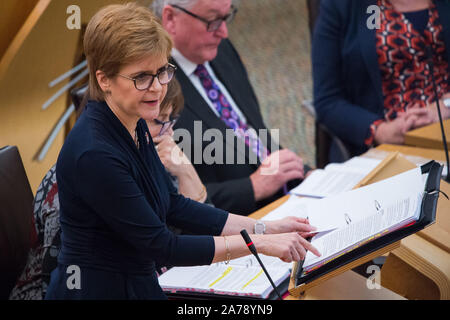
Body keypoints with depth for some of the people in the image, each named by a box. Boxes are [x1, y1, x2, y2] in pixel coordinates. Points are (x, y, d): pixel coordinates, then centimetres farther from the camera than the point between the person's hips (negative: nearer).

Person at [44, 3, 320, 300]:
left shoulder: (135, 126, 3)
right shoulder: (94, 153, -23)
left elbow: (173, 206, 11)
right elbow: (162, 247, -19)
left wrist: (267, 227, 5)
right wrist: (260, 243, -17)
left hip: (140, 286, 8)